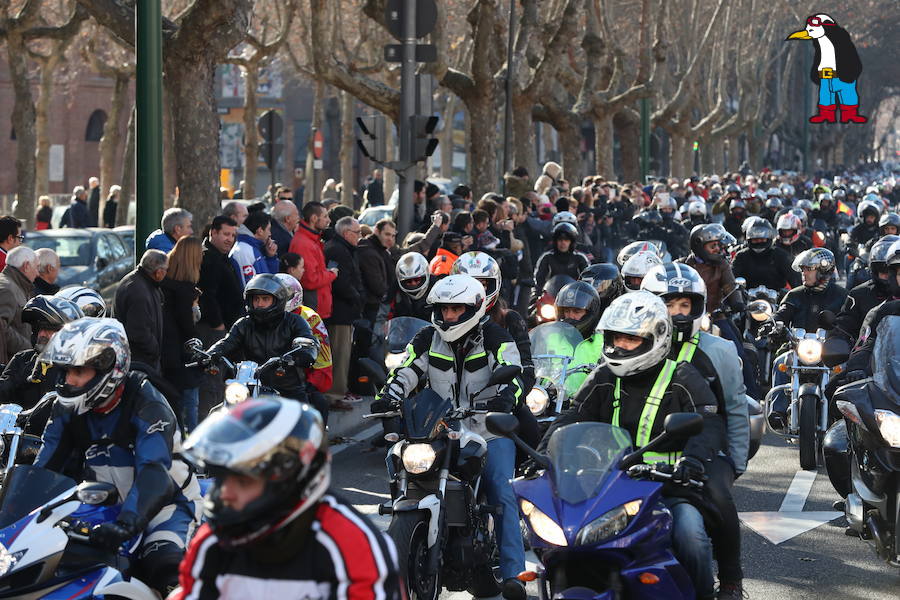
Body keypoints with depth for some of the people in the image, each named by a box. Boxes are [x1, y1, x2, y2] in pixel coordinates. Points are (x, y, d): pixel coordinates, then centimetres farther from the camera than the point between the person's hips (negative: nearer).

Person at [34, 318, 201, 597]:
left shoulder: (147, 404, -20)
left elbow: (154, 473, -32)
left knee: (166, 570, -36)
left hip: (165, 501, -7)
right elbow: (44, 468, 1)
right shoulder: (67, 409, 2)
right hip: (106, 509, 7)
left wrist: (126, 524, -47)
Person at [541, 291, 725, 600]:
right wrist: (542, 454, -14)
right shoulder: (604, 380, 15)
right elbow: (572, 419, 5)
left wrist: (693, 459, -33)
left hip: (670, 489, -3)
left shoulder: (682, 378, 3)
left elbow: (708, 423, -11)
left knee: (690, 534, -32)